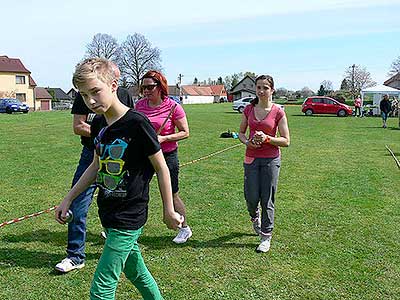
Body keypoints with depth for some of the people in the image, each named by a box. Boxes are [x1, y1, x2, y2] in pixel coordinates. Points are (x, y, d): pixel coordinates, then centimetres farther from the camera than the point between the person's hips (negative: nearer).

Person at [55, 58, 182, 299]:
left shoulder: (137, 123, -20)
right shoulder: (98, 124, 3)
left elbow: (161, 168, -12)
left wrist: (169, 211, -6)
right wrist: (68, 199, 17)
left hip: (129, 218, -7)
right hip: (110, 213, 7)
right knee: (135, 271, 22)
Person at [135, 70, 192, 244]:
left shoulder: (173, 107, -12)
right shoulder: (139, 105, 1)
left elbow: (185, 132, -10)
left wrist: (164, 138, -22)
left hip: (167, 156, -4)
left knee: (171, 196, 8)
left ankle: (185, 228, 29)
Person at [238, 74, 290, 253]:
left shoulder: (278, 112, -6)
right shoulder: (249, 109, 4)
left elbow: (286, 141, -5)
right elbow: (241, 132, 14)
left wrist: (266, 138, -19)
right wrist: (247, 142, -7)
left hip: (271, 160, -3)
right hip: (251, 159, 3)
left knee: (267, 200, 3)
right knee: (251, 198, 4)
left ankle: (266, 237, 18)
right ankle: (255, 217, 40)